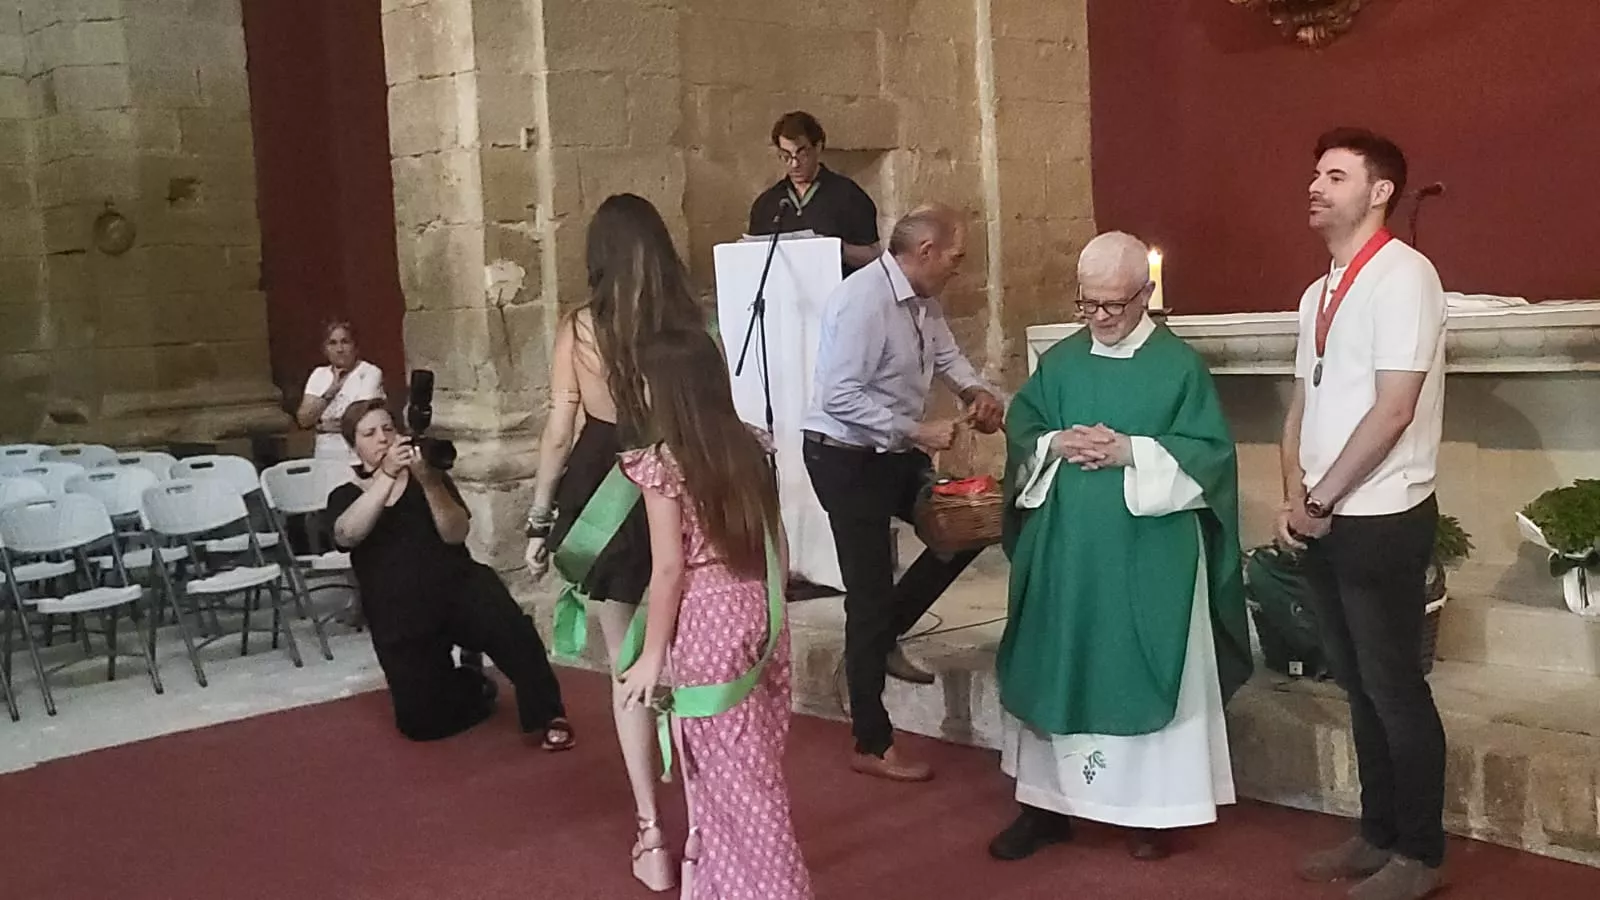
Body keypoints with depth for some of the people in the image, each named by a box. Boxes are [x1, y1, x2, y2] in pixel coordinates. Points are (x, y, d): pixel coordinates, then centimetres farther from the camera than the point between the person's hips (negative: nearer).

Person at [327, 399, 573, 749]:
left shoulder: (428, 476, 10)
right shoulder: (346, 496, 10)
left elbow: (455, 534, -6)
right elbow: (346, 535, -15)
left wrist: (429, 481, -22)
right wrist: (387, 475, -24)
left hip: (458, 586, -1)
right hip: (401, 617, 1)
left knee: (510, 627, -34)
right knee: (421, 721, -10)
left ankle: (547, 716, -19)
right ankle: (473, 689, 20)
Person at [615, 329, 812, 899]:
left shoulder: (662, 462, -13)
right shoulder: (751, 447, 5)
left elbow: (669, 568, -14)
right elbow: (777, 544, 9)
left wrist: (652, 655, -6)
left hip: (708, 620, -7)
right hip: (761, 611, 7)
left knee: (731, 771, 5)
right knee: (752, 762, 18)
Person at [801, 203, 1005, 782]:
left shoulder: (922, 299, 1)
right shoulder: (863, 301, -26)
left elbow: (945, 352, 18)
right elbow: (839, 396, -30)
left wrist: (975, 391, -2)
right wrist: (916, 432, -27)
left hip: (895, 453, 9)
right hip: (847, 459, -9)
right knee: (869, 594, -2)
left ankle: (883, 637, 29)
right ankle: (872, 745, 13)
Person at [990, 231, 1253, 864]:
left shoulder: (1180, 365, -3)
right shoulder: (1060, 361, 8)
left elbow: (1212, 452, -7)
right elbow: (1018, 429, 11)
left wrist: (1132, 451, -17)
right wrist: (1056, 445, -10)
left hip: (1148, 557, -4)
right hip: (1063, 550, 4)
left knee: (1144, 676, 3)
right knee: (1056, 671, 8)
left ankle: (1152, 811, 16)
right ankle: (1047, 802, 20)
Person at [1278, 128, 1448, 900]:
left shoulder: (1402, 275, -12)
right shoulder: (1319, 293, 13)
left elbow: (1393, 409, -18)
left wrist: (1321, 498, -13)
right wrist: (1295, 497, 0)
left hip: (1382, 519, -8)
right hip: (1326, 522, 8)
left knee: (1395, 687, 2)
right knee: (1358, 685, 15)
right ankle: (1378, 836, 28)